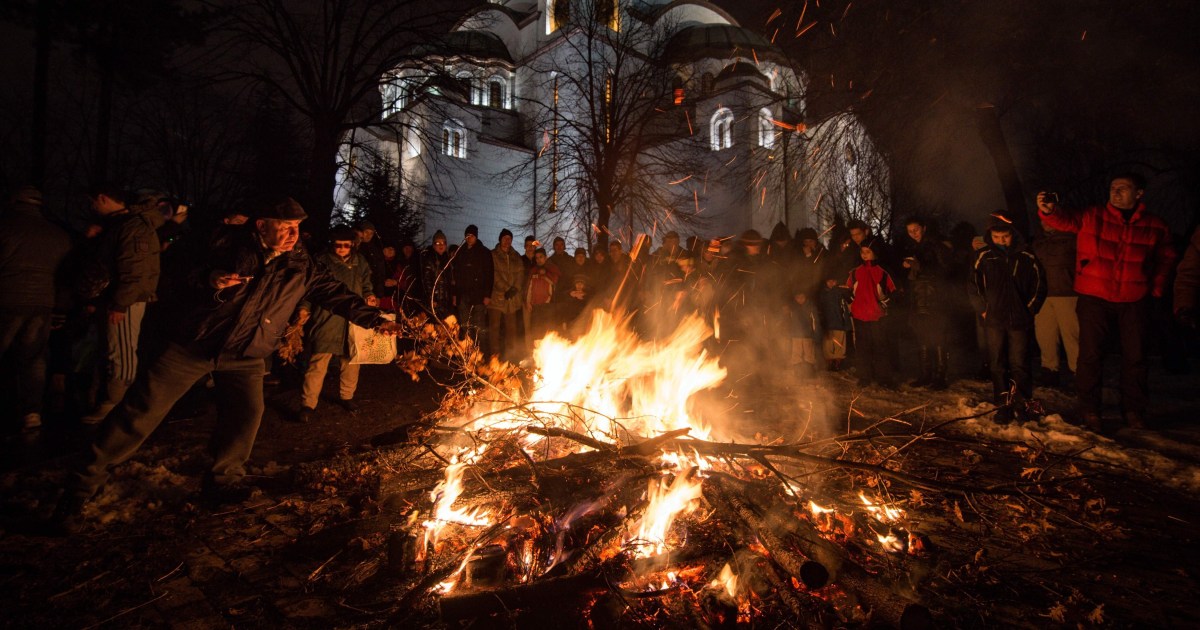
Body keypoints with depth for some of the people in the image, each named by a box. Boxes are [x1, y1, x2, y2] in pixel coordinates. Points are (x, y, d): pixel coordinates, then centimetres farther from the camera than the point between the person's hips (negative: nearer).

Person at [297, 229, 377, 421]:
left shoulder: (360, 263, 10)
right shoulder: (322, 261, -1)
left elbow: (366, 285, 21)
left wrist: (369, 296, 1)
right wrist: (305, 308, -9)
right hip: (327, 318, -4)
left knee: (351, 360, 13)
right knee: (318, 362, -6)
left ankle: (346, 396, 31)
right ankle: (308, 405, 4)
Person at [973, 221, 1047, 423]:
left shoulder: (1026, 257, 1)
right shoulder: (984, 257, 4)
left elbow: (1039, 285, 9)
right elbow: (974, 284, 13)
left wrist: (1029, 309, 5)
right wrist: (983, 309, 8)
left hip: (1019, 319, -1)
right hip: (994, 319, 1)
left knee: (1019, 363, 1)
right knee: (997, 364, 2)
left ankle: (1022, 404, 15)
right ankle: (1003, 405, 10)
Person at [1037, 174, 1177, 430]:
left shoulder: (1155, 226, 5)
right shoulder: (1092, 216, -2)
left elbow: (1166, 257, 18)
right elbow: (1065, 220, -20)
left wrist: (1156, 288, 10)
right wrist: (1049, 210, -42)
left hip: (1134, 300, 3)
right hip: (1094, 298, -2)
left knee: (1135, 356, 10)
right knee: (1090, 354, 0)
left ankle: (1133, 410, 25)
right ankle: (1089, 410, 10)